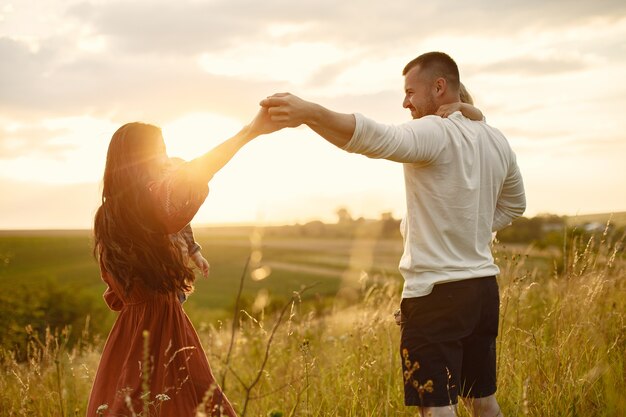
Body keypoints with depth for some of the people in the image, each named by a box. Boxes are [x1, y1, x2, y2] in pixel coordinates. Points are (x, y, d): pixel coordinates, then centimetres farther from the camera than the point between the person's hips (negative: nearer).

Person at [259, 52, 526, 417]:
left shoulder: (434, 133, -15)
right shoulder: (497, 140, 10)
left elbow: (376, 139, -35)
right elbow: (514, 205, 25)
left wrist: (309, 112, -47)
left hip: (436, 294, -8)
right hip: (485, 288, 8)